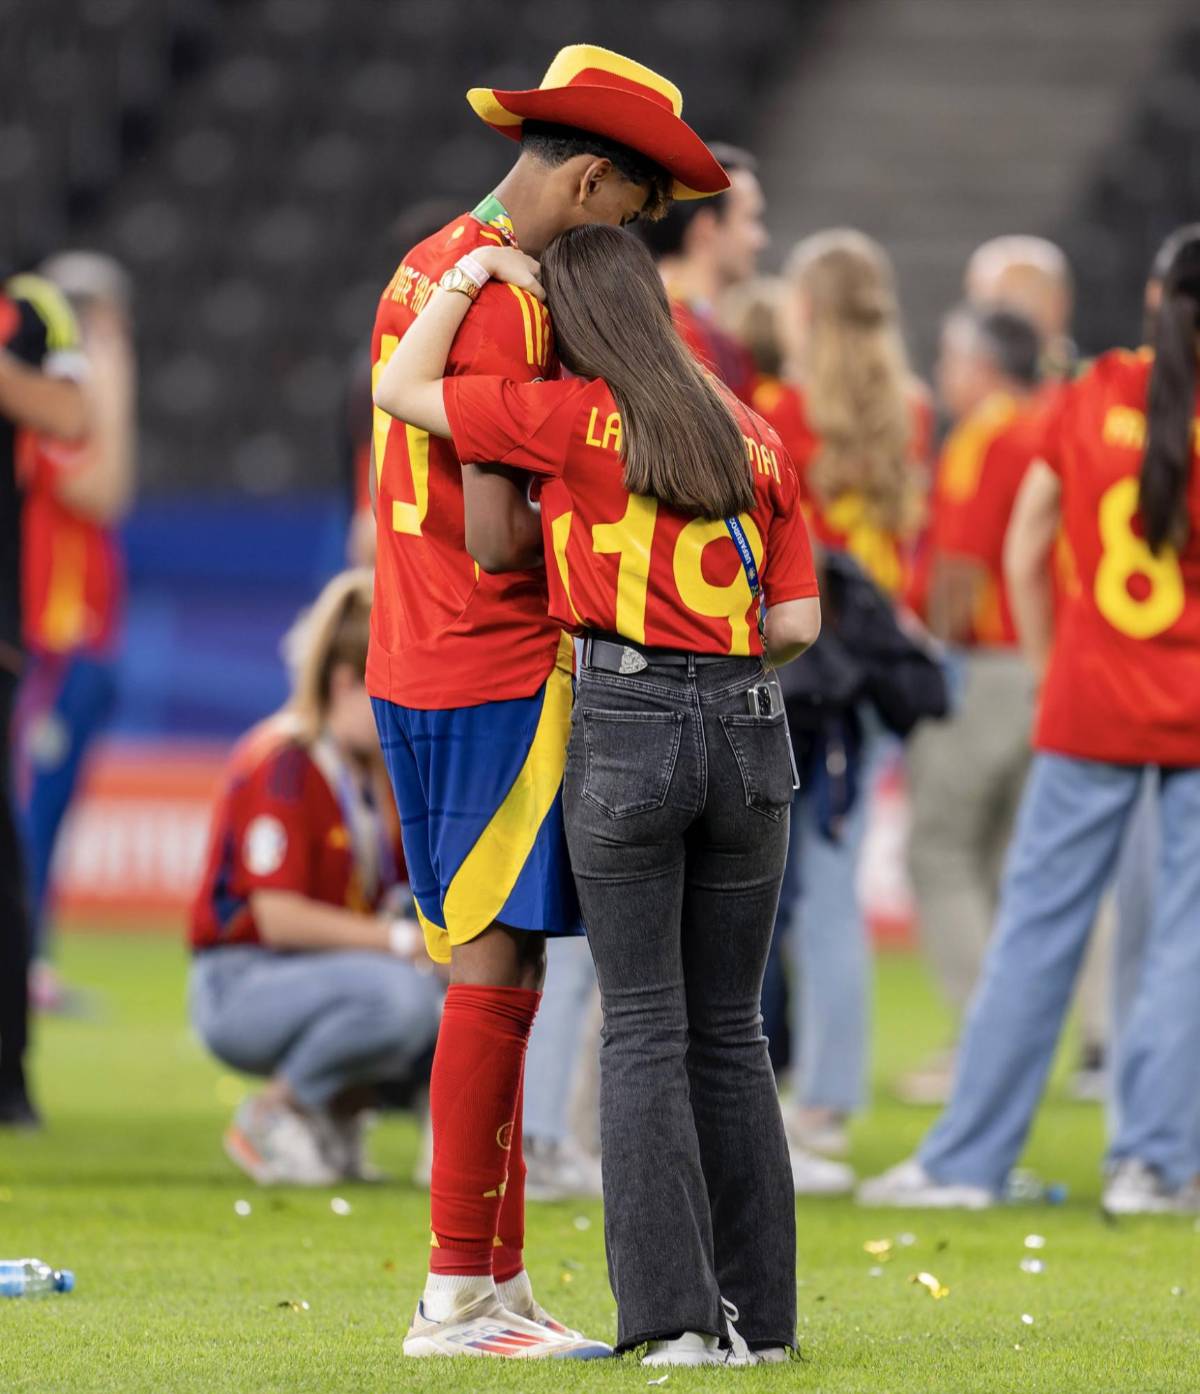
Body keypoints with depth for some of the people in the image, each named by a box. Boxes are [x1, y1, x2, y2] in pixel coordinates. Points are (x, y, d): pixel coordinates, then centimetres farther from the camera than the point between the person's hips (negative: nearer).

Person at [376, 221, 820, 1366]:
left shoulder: (571, 417, -2)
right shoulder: (755, 437, 11)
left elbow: (399, 389, 7)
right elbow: (798, 621, 8)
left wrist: (471, 275, 17)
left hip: (624, 724, -4)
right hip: (749, 727, 4)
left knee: (643, 1026, 0)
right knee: (730, 1027, 11)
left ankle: (672, 1313, -6)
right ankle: (758, 1311, 10)